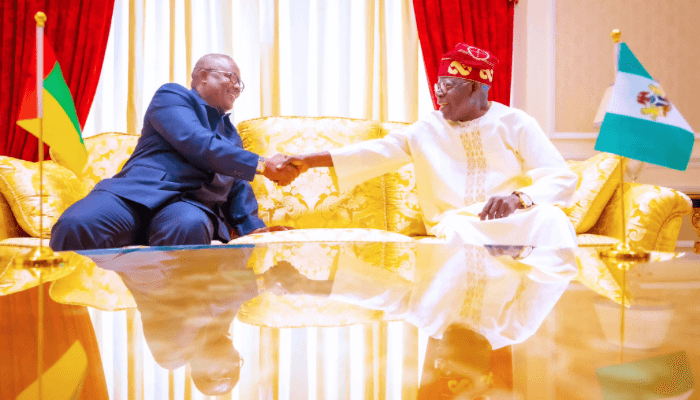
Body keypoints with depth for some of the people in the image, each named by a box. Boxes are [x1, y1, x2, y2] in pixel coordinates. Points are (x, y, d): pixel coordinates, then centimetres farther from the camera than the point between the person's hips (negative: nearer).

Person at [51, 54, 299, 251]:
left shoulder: (230, 133, 35)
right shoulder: (172, 96, 12)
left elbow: (238, 187, 31)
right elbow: (197, 145, -6)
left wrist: (253, 227, 9)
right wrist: (261, 165, -11)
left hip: (190, 203, 4)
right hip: (137, 192, -4)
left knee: (190, 226, -38)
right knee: (75, 226, -35)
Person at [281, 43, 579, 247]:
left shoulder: (515, 123, 5)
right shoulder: (429, 128, 14)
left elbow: (562, 179, -2)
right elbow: (378, 151, 10)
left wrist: (517, 197, -23)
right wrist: (310, 160, 2)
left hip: (518, 215, -1)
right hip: (459, 220, 1)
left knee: (549, 217, -33)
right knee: (457, 230, -34)